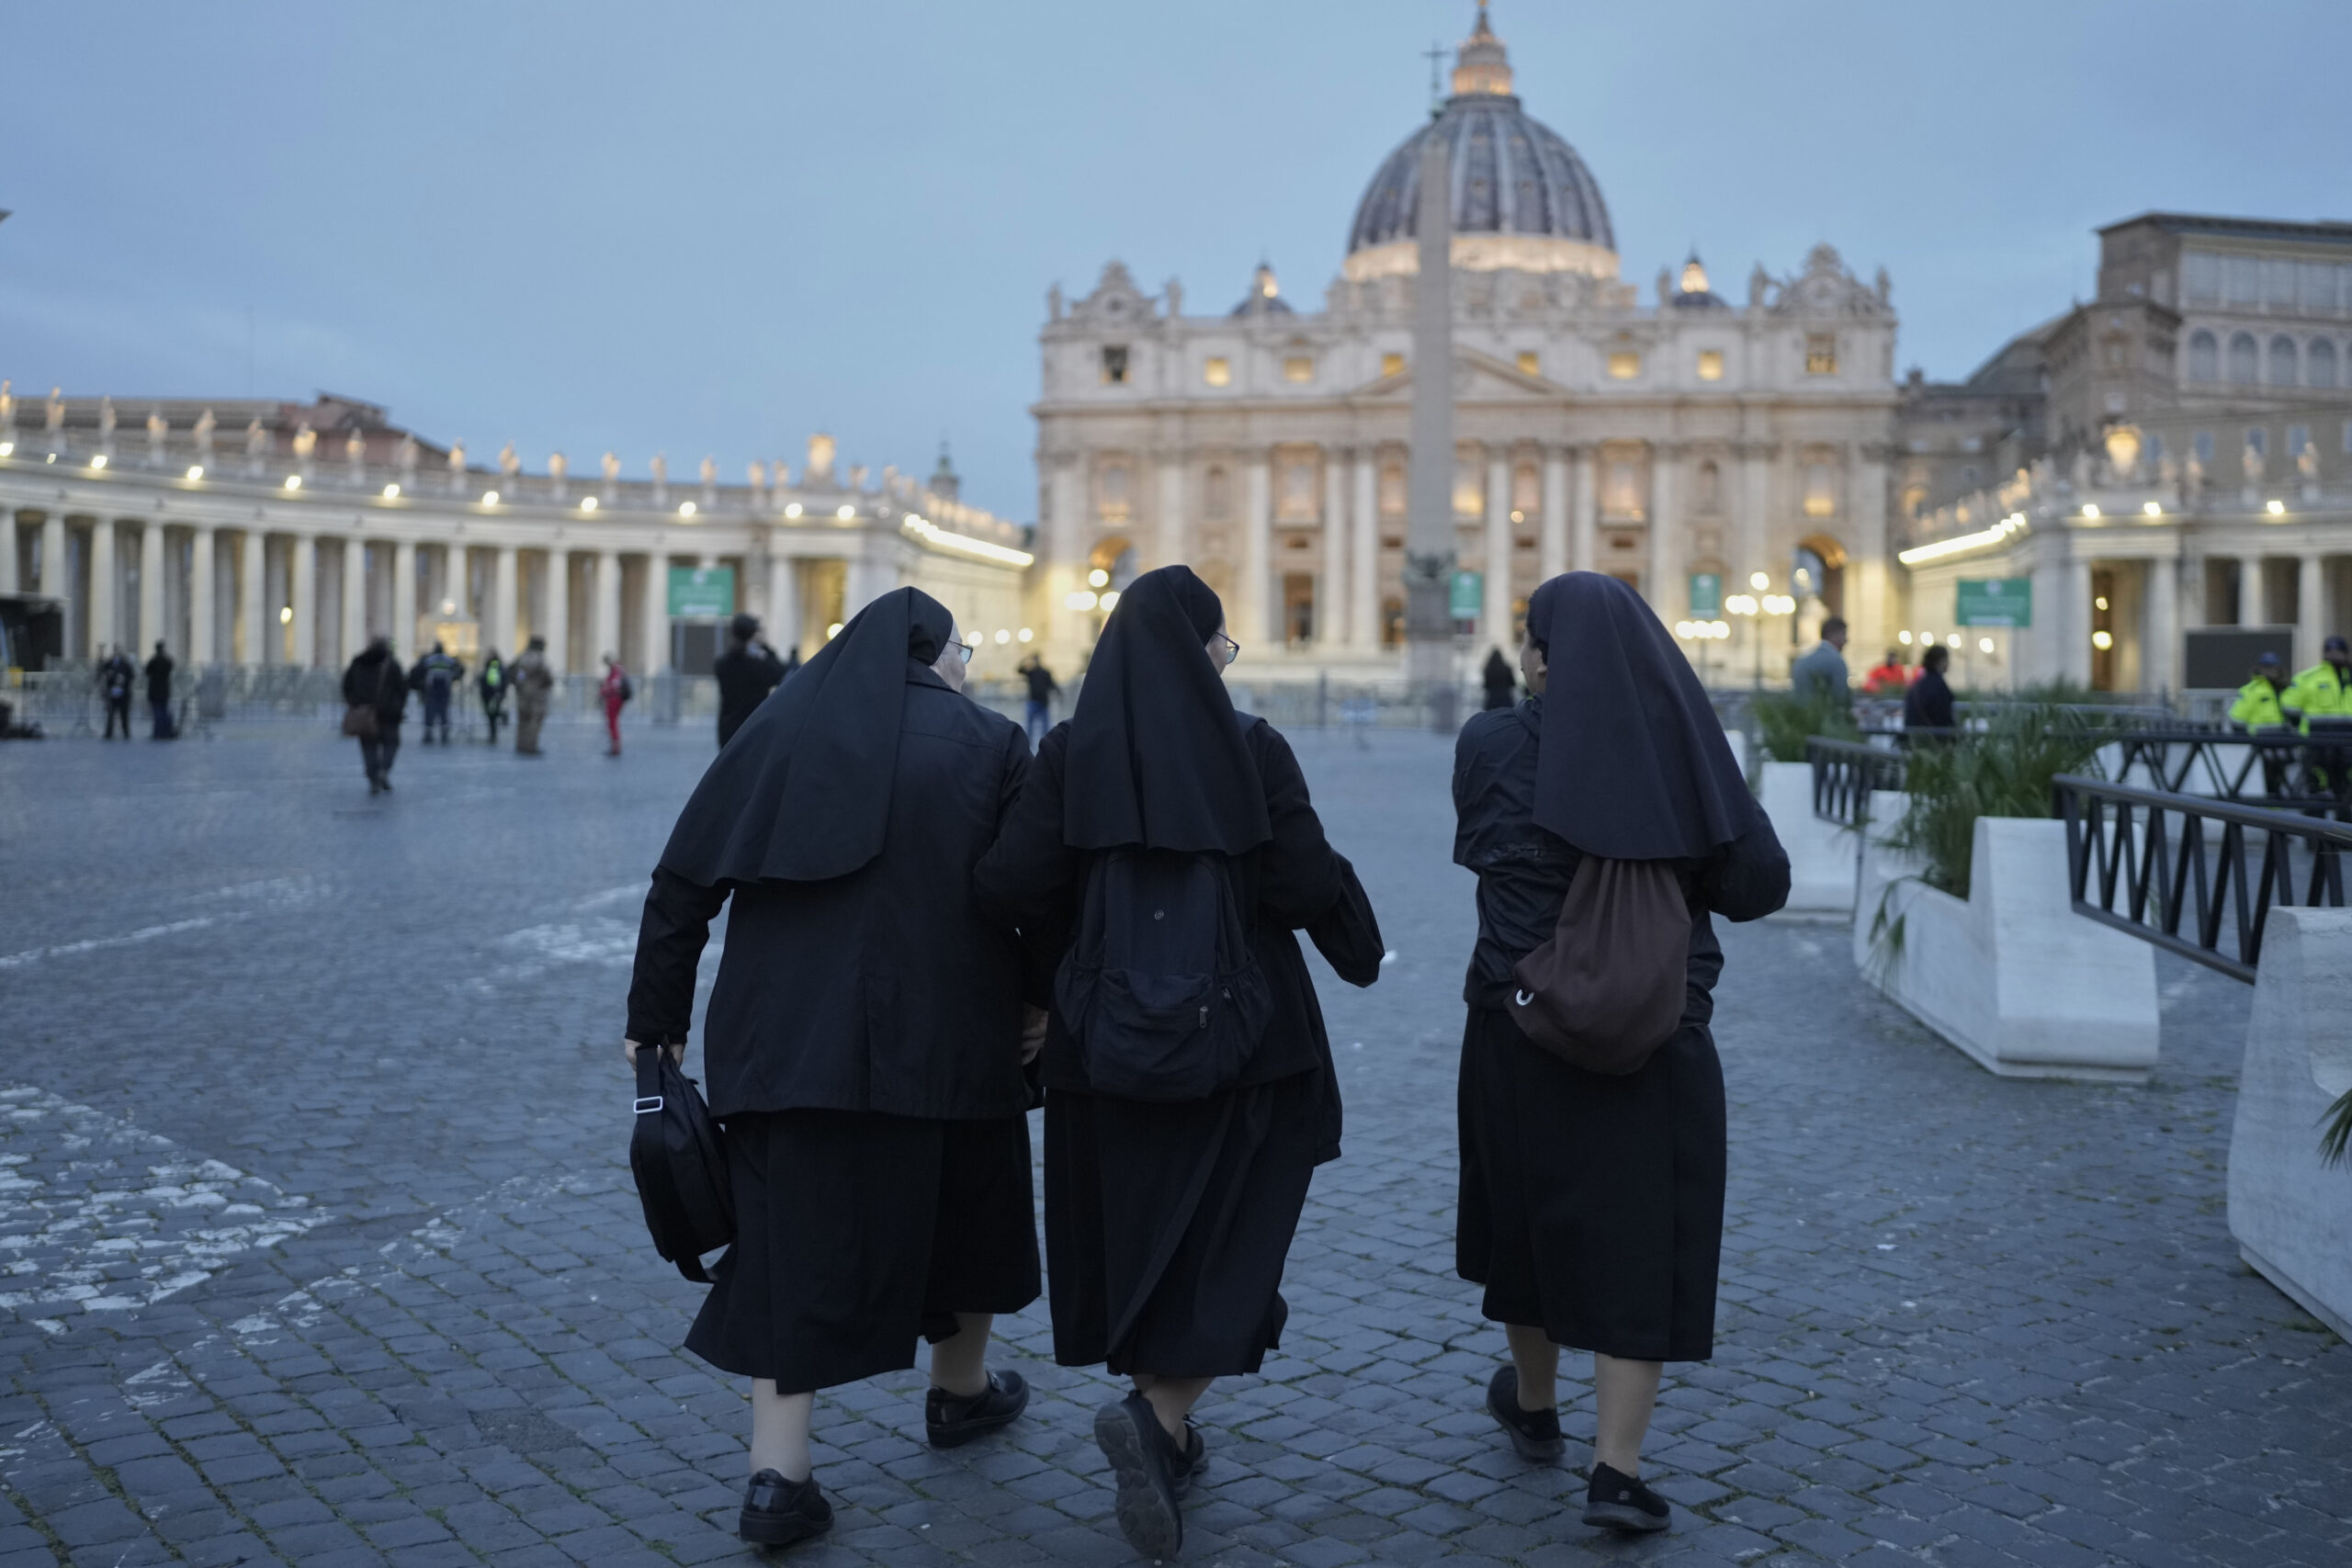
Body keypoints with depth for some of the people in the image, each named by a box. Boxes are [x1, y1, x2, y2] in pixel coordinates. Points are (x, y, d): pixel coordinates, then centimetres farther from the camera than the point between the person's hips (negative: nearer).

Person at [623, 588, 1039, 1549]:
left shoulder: (776, 728, 6)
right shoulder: (986, 743, -2)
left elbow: (684, 880, 2)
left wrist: (656, 1020, 8)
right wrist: (1048, 999, 9)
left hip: (782, 1032, 2)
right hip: (943, 1035, -2)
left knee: (796, 1227, 7)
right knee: (961, 1201, 21)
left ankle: (778, 1471, 0)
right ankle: (961, 1388, 41)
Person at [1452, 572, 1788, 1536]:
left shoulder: (1493, 745, -10)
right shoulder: (1682, 743, -8)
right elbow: (1760, 884, -4)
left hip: (1522, 1032, 1)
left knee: (1534, 1211, 20)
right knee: (1641, 1243, 6)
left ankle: (1533, 1407, 39)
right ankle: (1616, 1472, 1)